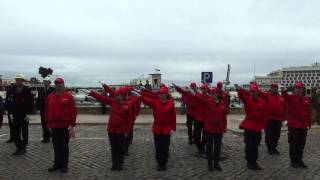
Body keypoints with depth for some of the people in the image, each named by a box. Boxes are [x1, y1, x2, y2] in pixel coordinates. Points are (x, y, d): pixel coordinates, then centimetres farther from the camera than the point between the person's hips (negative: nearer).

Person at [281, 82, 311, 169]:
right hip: (293, 125, -5)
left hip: (303, 126, 5)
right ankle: (293, 161, 16)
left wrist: (309, 123, 9)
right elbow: (285, 97, -33)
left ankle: (300, 160, 28)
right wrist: (284, 92, -57)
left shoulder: (306, 99, 6)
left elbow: (309, 112, 11)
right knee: (293, 144, 4)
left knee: (301, 145, 15)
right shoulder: (291, 97, -9)